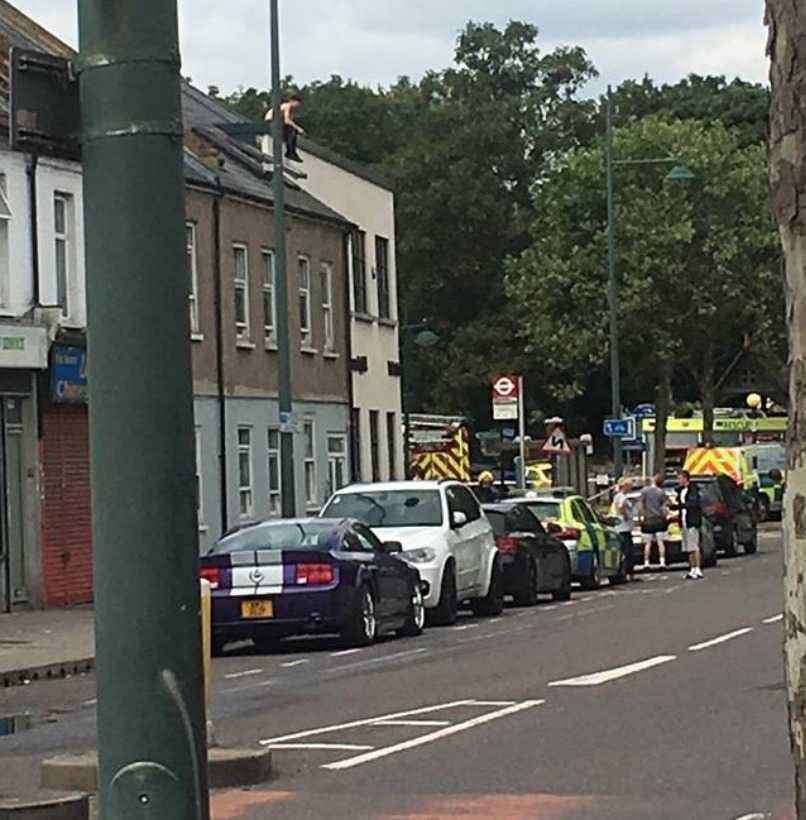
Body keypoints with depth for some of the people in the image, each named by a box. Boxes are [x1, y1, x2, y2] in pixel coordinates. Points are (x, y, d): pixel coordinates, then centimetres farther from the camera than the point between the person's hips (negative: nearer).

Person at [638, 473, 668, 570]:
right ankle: (662, 562, -6)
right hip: (659, 520, 0)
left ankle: (646, 563, 3)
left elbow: (642, 504, -2)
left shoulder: (645, 491, -2)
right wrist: (666, 516, 8)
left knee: (648, 543, 5)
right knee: (660, 542, 1)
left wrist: (642, 515, 4)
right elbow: (663, 506, -2)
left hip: (648, 519, 0)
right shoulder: (661, 492, -2)